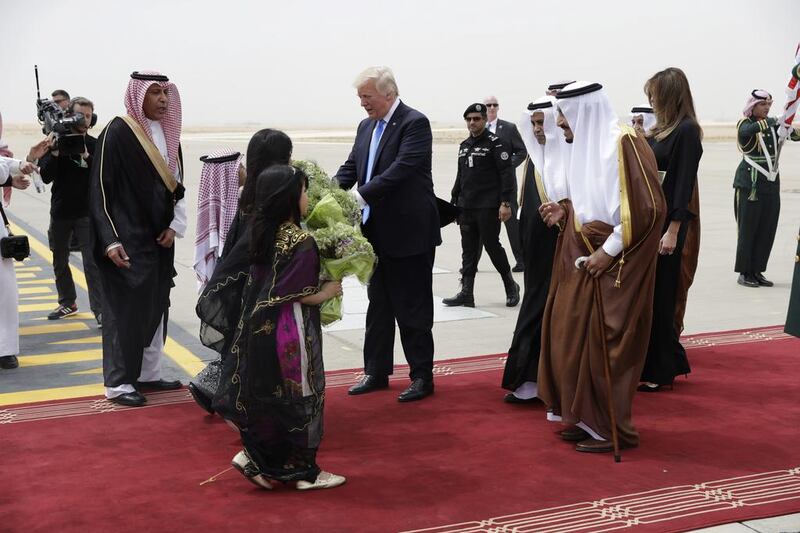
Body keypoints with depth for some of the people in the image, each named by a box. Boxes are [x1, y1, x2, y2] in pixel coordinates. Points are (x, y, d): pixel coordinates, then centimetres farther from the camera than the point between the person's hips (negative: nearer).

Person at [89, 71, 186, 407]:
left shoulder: (166, 133, 9)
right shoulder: (117, 133, -12)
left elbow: (176, 185, 15)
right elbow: (100, 190, -13)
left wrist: (175, 226, 1)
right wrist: (110, 240, -21)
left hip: (159, 239, 7)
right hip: (128, 240, -7)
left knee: (156, 306, 12)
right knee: (126, 308, -2)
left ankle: (147, 374, 23)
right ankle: (117, 383, 7)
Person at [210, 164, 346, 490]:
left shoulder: (259, 233, 3)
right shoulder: (302, 243, -20)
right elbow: (301, 295, -19)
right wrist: (328, 292, -2)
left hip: (258, 326, 7)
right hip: (291, 332, -7)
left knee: (267, 393, 18)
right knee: (299, 396, 5)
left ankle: (257, 458, 18)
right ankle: (303, 471, 16)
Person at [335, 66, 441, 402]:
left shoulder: (415, 123, -12)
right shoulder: (366, 127, 12)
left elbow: (402, 168, -23)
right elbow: (351, 168, 10)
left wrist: (361, 195, -29)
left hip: (408, 232, -8)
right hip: (376, 232, 8)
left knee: (412, 306, 1)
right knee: (378, 304, 15)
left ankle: (422, 376, 11)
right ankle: (376, 372, 26)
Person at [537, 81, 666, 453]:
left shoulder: (625, 144, -16)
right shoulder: (586, 147, 12)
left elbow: (648, 208, -20)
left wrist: (610, 250, -19)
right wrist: (564, 212, 5)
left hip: (612, 264, -9)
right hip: (581, 259, 9)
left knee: (604, 345, -3)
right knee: (574, 337, 10)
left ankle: (611, 428, 9)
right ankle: (586, 417, 22)